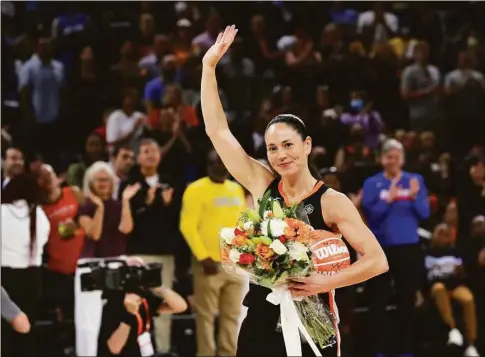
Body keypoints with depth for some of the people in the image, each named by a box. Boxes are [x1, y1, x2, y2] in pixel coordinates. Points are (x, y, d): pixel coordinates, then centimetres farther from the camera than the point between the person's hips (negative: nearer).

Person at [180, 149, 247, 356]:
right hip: (210, 263, -6)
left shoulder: (237, 189, 15)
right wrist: (203, 257, -16)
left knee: (232, 314, 6)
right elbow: (188, 226, -11)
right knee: (206, 314, -4)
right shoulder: (197, 190, -5)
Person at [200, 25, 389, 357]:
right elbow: (217, 130, 4)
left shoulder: (332, 202, -7)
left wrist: (327, 282, -24)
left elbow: (377, 260, -12)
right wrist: (209, 66, -1)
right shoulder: (262, 185, 4)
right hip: (260, 322, 3)